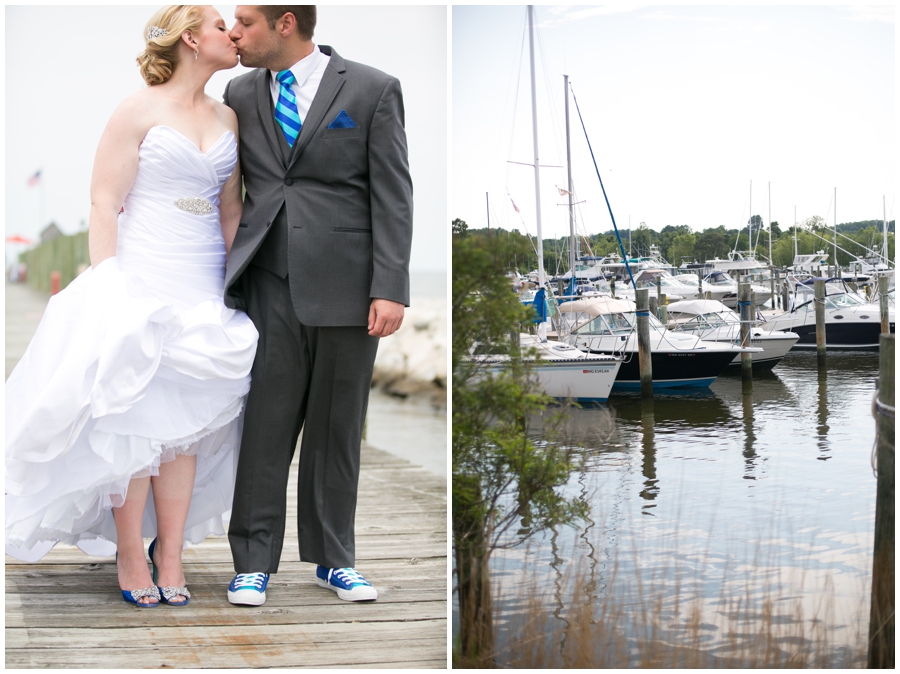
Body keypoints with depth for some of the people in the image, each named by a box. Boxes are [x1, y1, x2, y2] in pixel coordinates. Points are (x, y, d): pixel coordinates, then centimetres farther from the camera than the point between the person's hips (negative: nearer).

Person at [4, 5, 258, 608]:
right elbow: (105, 204, -5)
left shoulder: (228, 117, 14)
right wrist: (106, 287, -12)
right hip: (140, 280, -5)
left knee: (188, 419, 3)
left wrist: (237, 284, 10)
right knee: (136, 418, -4)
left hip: (205, 288, 5)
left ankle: (171, 551, 11)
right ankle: (130, 552, 6)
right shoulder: (139, 111, -3)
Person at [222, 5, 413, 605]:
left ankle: (334, 559, 20)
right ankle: (254, 562, 9)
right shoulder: (240, 94, 10)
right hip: (269, 285, 2)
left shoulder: (372, 91, 0)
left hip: (343, 285, -2)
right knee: (264, 424, -1)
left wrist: (390, 288, -11)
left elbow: (393, 196, -3)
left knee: (337, 428, 7)